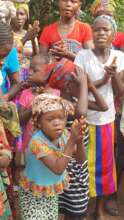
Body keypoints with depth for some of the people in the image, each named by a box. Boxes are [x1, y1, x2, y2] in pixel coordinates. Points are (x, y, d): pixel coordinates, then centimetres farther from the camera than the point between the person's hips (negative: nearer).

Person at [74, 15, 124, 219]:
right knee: (85, 163, 6)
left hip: (107, 118, 3)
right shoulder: (83, 56, -11)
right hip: (85, 118, -3)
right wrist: (102, 80, -24)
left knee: (104, 164, 13)